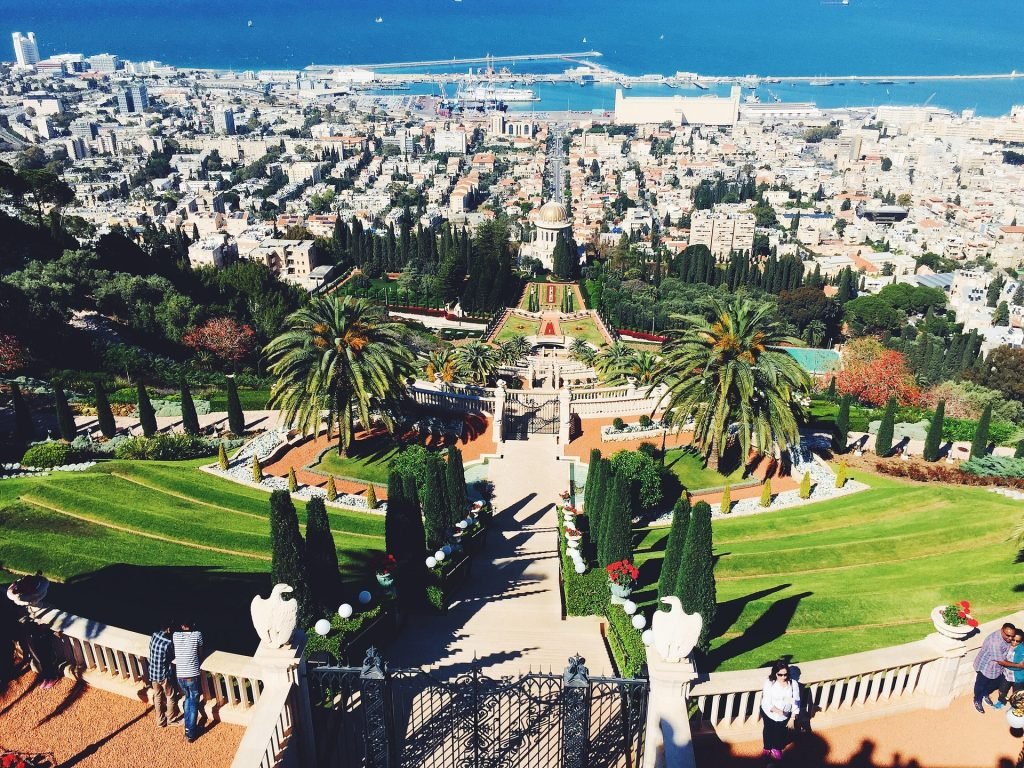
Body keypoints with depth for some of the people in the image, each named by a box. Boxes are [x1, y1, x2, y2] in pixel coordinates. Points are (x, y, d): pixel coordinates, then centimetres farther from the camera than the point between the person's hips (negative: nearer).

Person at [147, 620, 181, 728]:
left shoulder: (153, 636, -8)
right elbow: (173, 656, -10)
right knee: (171, 697, 17)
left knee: (157, 697, 23)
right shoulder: (168, 642, -28)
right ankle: (173, 719, 32)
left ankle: (160, 721, 36)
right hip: (164, 675, -6)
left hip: (153, 673, 6)